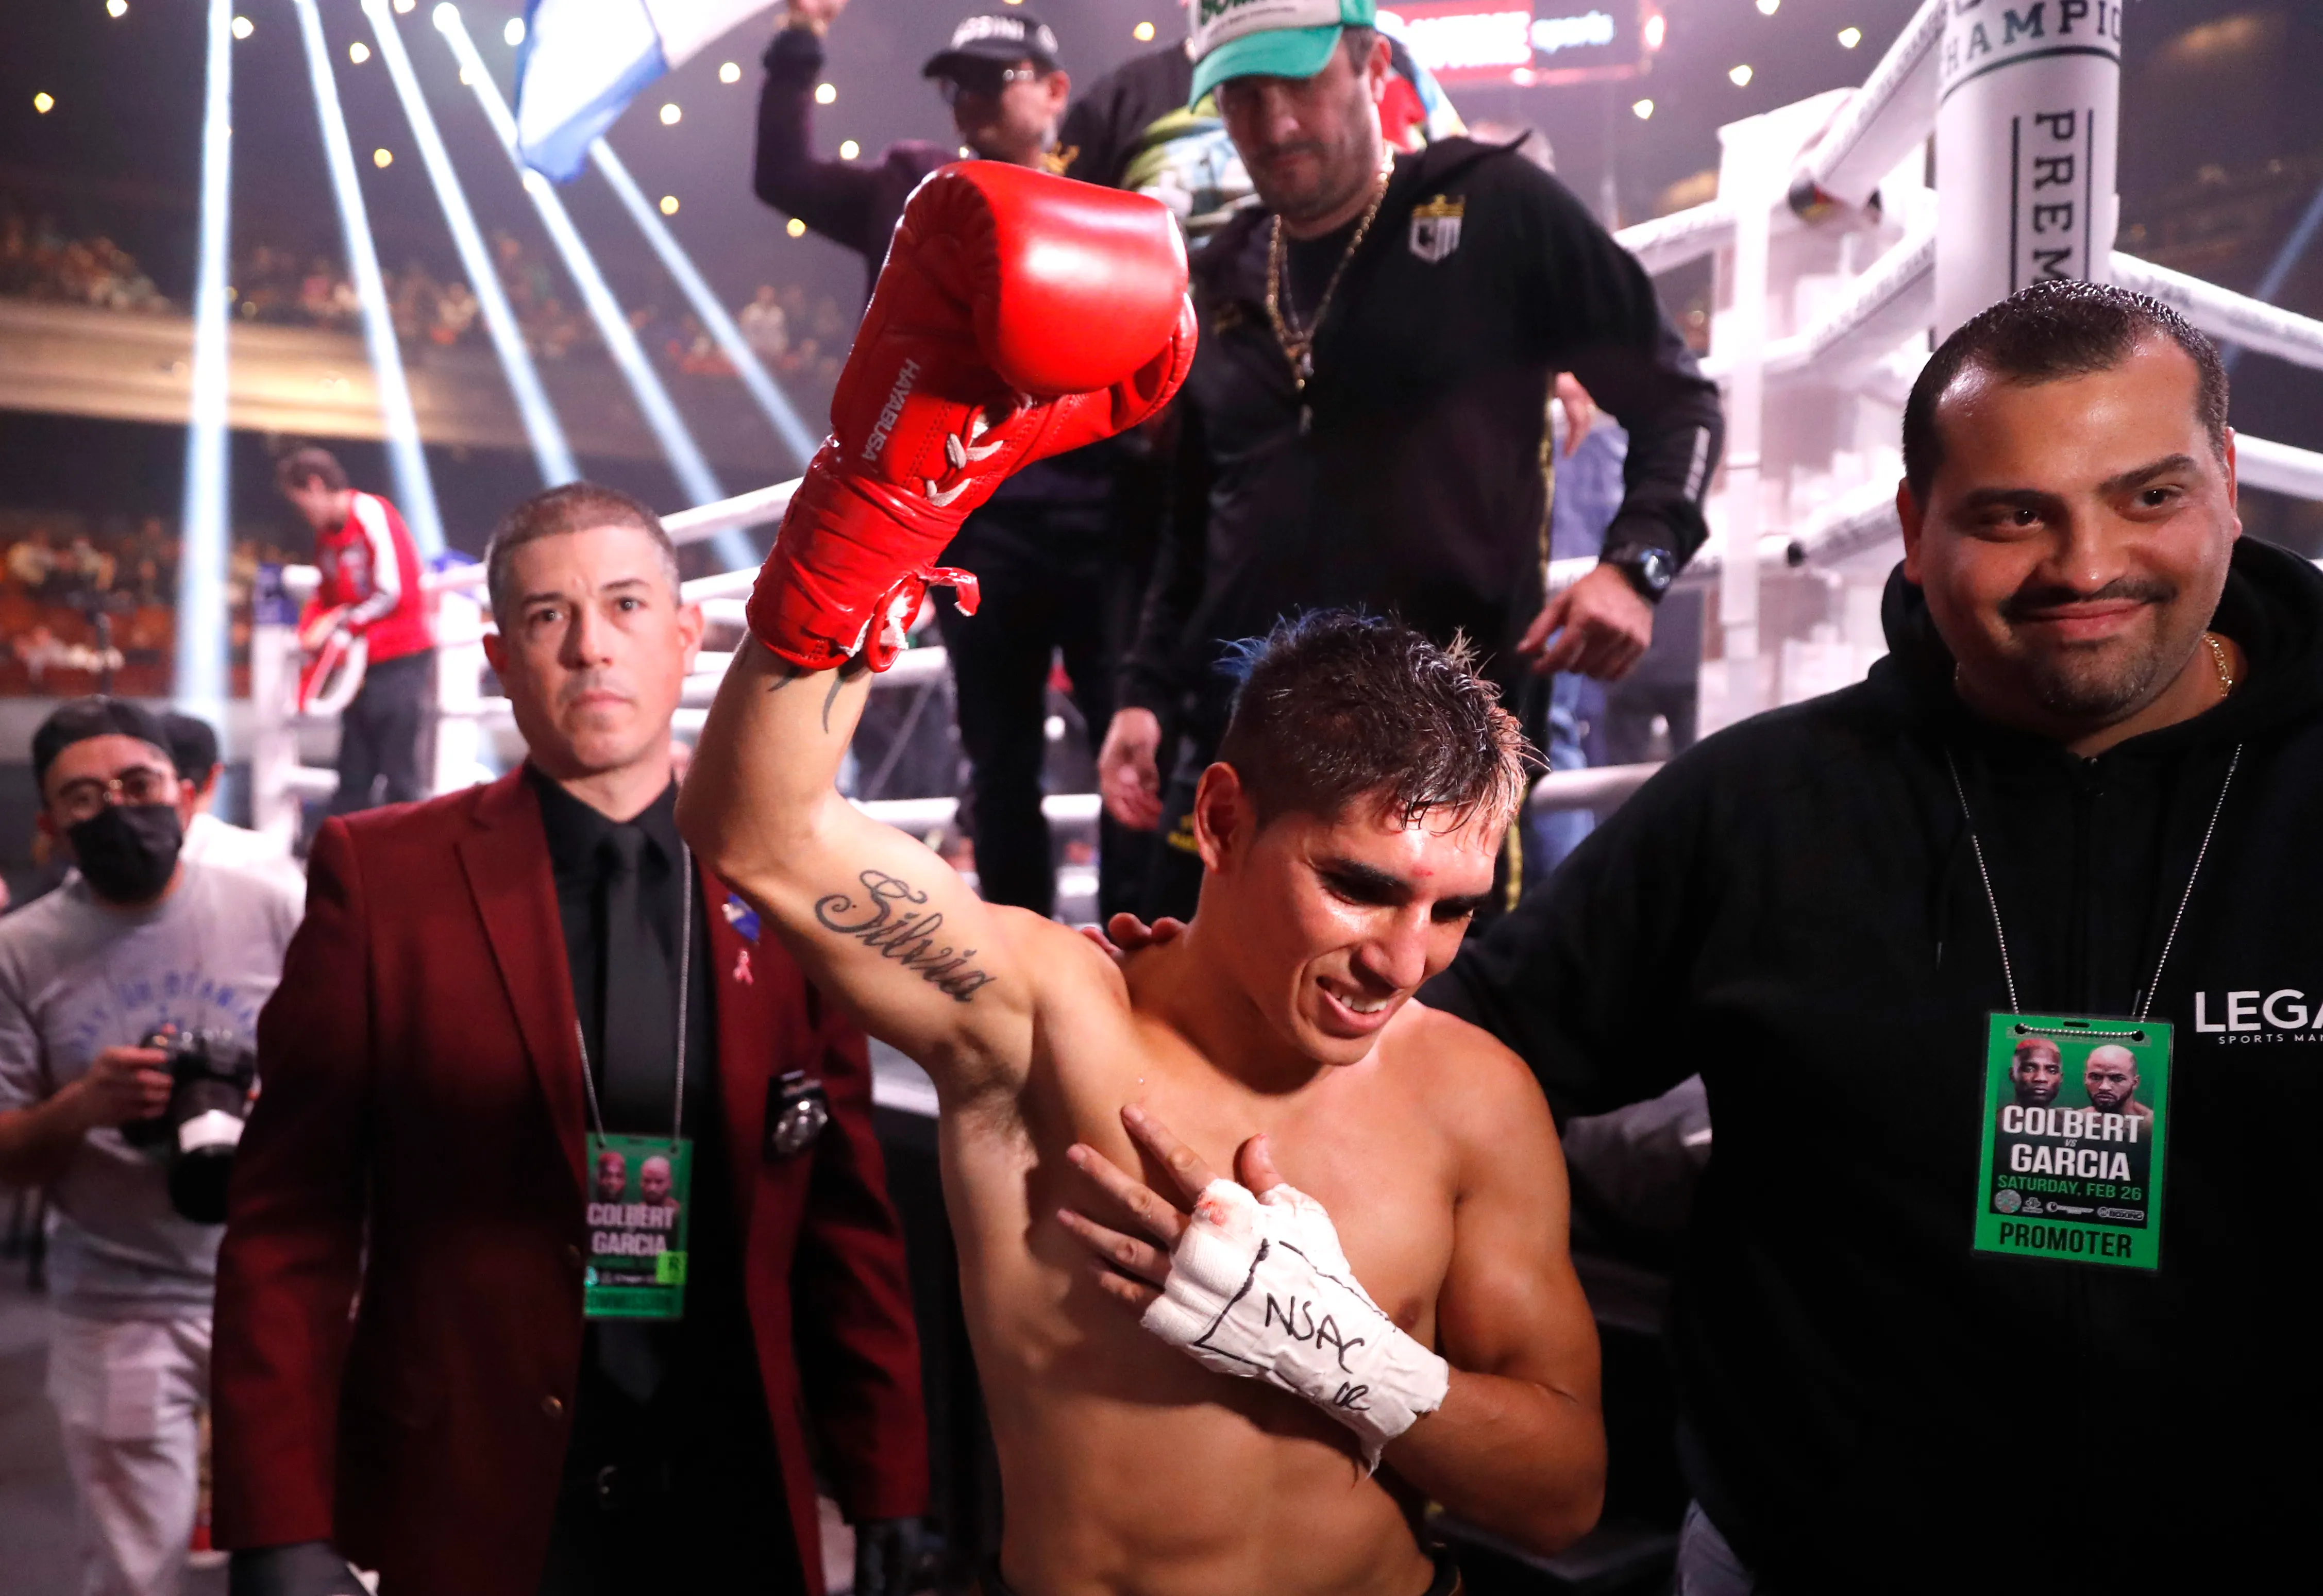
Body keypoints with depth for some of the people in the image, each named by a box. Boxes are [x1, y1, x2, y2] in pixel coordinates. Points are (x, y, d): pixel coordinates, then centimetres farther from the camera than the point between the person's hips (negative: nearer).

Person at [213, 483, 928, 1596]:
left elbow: (845, 1213, 1)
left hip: (741, 1502, 2)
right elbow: (293, 1215, -5)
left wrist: (886, 1486, -1)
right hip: (478, 1504, -1)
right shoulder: (379, 874, -5)